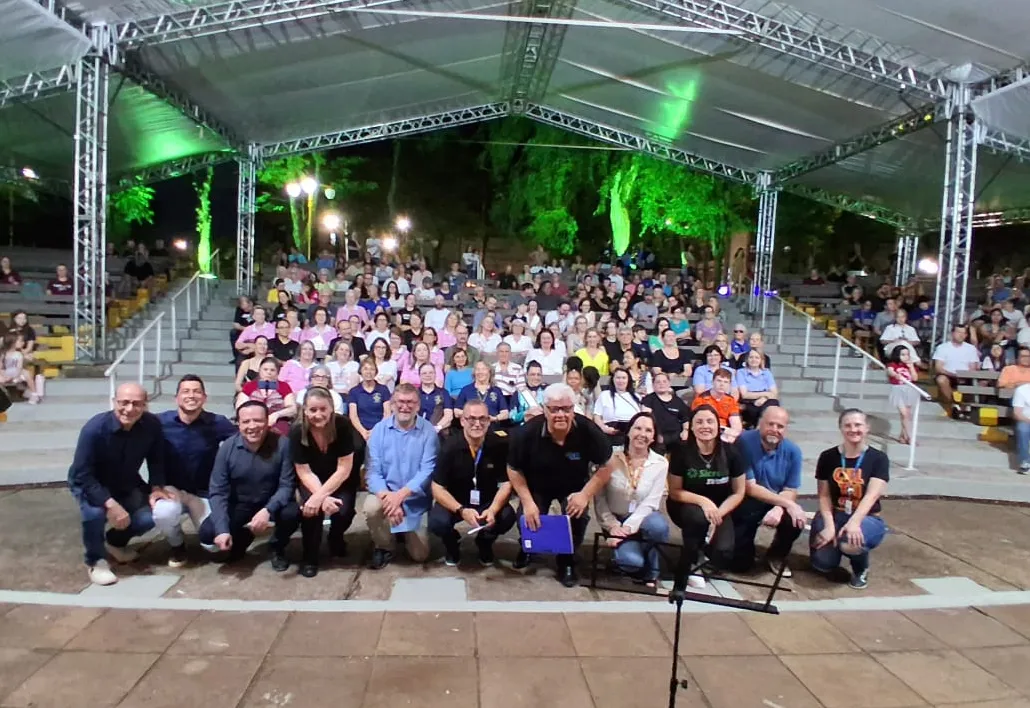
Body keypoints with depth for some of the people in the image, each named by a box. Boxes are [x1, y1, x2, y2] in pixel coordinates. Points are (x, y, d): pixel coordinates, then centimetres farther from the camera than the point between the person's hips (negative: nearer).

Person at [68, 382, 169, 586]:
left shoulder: (152, 425, -22)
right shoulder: (95, 428, -32)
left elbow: (156, 460, -3)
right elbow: (81, 475, -30)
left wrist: (156, 487, -17)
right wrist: (111, 504, -37)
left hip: (127, 484, 4)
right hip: (90, 484, -4)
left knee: (152, 514, -15)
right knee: (95, 511, -34)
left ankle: (116, 541, 20)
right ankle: (95, 561, -4)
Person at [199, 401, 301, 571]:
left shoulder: (282, 444, -20)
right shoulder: (227, 447, -14)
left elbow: (287, 485, -19)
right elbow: (218, 492, -13)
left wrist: (268, 510, -37)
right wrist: (222, 529, -25)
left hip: (272, 504, -2)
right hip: (239, 505, 2)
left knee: (292, 513, -32)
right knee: (207, 533, -19)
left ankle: (277, 548, 3)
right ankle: (240, 540, 18)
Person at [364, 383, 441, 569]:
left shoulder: (429, 431, -10)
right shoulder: (379, 429, -7)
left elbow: (427, 471, -17)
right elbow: (373, 471, -12)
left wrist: (401, 495, -31)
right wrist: (388, 496, -31)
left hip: (415, 499, 0)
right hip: (386, 493, 0)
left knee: (420, 555, 0)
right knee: (371, 507, -34)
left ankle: (408, 532, 37)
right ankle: (383, 546, -2)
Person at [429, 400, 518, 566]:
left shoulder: (499, 445, -16)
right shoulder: (450, 447, -19)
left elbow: (506, 483, -11)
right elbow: (437, 488, -16)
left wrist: (493, 510, -30)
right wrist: (461, 510, -32)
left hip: (488, 502, 1)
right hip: (455, 502, -1)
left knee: (508, 517, -28)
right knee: (437, 522, -30)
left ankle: (485, 542, 10)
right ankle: (452, 543, 11)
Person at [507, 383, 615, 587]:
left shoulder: (588, 431, -28)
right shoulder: (527, 432, -28)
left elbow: (606, 466, -14)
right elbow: (514, 470, -13)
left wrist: (585, 495, -23)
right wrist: (527, 502, -20)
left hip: (574, 488, 0)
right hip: (537, 486, 0)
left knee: (578, 517, -25)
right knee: (528, 519, -18)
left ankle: (567, 560, 8)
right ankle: (528, 549, 23)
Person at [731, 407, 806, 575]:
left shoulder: (793, 451, -9)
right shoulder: (744, 442, -21)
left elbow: (790, 491, -6)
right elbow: (749, 488, -20)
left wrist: (779, 508, -28)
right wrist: (787, 503, -26)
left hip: (779, 504, 3)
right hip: (747, 503, -3)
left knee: (796, 520, -29)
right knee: (740, 564, -11)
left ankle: (777, 555, 5)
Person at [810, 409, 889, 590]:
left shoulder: (878, 458, -6)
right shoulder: (828, 457, -1)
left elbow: (872, 495, -18)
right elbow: (824, 495, -1)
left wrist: (854, 522, -34)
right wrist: (829, 525, -16)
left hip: (866, 518, -2)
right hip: (834, 515, 2)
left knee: (851, 542, -37)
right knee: (822, 564, -19)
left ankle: (861, 570, 2)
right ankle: (836, 544, 20)